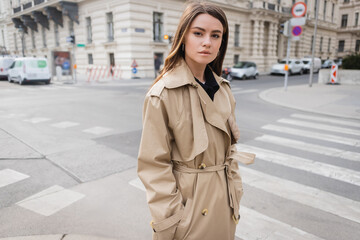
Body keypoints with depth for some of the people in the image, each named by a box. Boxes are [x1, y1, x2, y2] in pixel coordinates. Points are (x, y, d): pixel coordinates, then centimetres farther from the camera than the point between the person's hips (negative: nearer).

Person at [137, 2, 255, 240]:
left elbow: (229, 148, 9)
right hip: (189, 201, -5)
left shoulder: (223, 89, 0)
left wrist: (235, 196, 9)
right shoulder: (162, 95, -19)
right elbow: (154, 165, -16)